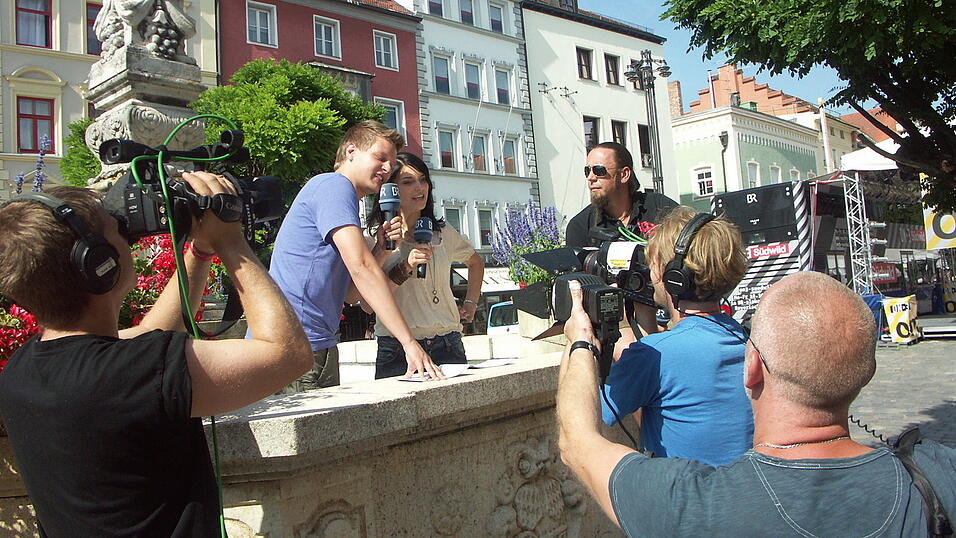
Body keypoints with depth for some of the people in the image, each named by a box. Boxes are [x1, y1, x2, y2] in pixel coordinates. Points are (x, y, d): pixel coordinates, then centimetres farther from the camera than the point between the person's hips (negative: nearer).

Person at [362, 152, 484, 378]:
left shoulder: (443, 233, 10)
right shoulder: (374, 238, -1)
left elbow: (476, 263, 30)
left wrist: (470, 303, 19)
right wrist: (405, 268, -19)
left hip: (448, 346, 3)